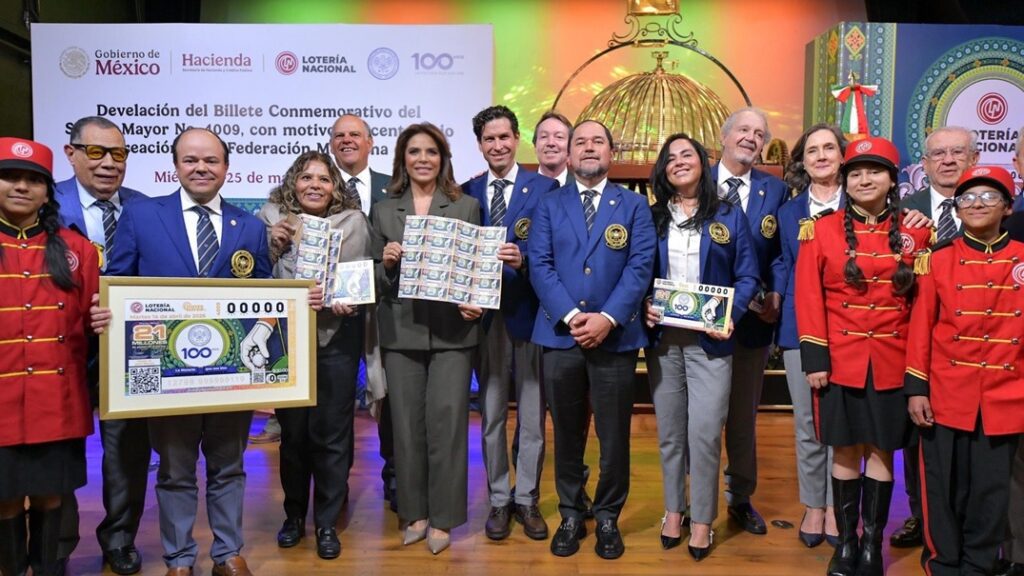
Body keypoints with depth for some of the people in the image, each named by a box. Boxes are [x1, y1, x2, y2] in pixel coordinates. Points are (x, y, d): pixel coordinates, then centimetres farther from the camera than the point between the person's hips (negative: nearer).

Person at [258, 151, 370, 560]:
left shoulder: (353, 222, -1)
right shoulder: (270, 218, 1)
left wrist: (346, 300, -19)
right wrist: (272, 245, -14)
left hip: (336, 337, -1)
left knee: (332, 433, 7)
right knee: (292, 429, 14)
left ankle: (327, 522, 23)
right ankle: (294, 514, 33)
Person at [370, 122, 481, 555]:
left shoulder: (467, 207, 5)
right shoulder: (383, 211, 9)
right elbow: (376, 282, 11)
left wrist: (474, 303, -12)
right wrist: (386, 262, -10)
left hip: (452, 331, -2)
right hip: (401, 332, 2)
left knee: (446, 423, 0)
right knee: (406, 424, 8)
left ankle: (443, 518, 15)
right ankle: (414, 513, 23)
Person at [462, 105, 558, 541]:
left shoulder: (544, 189, -1)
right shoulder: (467, 193, 7)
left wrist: (523, 260, -24)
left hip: (530, 312, -2)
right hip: (485, 314, 2)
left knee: (531, 414, 8)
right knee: (491, 413, 11)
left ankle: (527, 500, 24)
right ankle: (499, 500, 25)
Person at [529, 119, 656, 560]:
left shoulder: (634, 205, 7)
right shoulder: (549, 205, 8)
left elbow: (640, 267, -4)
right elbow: (539, 265, -2)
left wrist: (608, 318, -16)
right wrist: (571, 316, -15)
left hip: (616, 337, -1)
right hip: (560, 335, 1)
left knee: (614, 435, 7)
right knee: (567, 434, 11)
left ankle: (608, 517, 25)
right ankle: (570, 515, 27)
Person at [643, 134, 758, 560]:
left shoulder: (729, 216, 5)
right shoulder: (652, 218, 9)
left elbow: (748, 275, 2)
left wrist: (731, 316, -13)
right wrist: (643, 308, -10)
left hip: (709, 339, -2)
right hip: (663, 337, 2)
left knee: (705, 433, -6)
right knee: (669, 432, 10)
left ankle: (702, 519, 10)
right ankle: (674, 509, 25)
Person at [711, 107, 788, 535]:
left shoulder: (775, 190, 4)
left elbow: (780, 252, 4)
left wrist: (775, 295, -10)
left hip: (752, 318, 2)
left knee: (744, 413, 15)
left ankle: (741, 497, 31)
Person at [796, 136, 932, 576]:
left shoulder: (915, 233, 4)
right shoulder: (821, 231, -1)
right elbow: (809, 298, -4)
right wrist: (814, 356, -9)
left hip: (893, 362, 1)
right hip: (841, 360, -1)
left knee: (881, 450, 7)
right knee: (845, 450, 7)